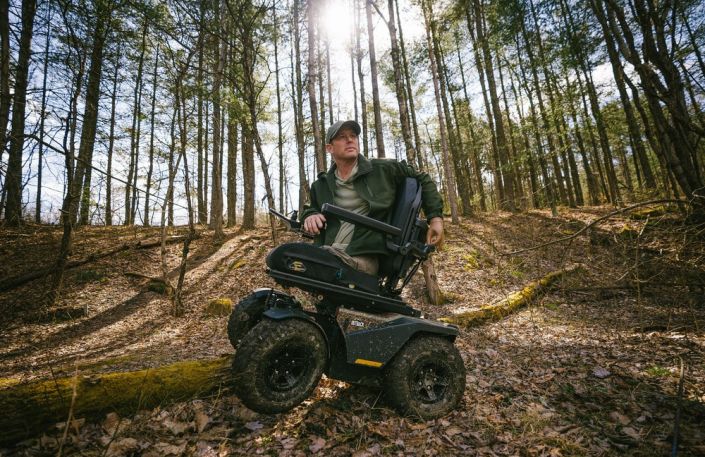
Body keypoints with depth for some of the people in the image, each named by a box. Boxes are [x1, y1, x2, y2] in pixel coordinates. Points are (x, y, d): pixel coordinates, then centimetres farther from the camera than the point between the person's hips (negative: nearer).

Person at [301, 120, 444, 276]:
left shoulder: (383, 169, 9)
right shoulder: (321, 186, 18)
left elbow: (422, 180, 20)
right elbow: (312, 208, 36)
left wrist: (435, 217, 11)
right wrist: (310, 215, 9)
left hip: (364, 256, -3)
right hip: (328, 253, 4)